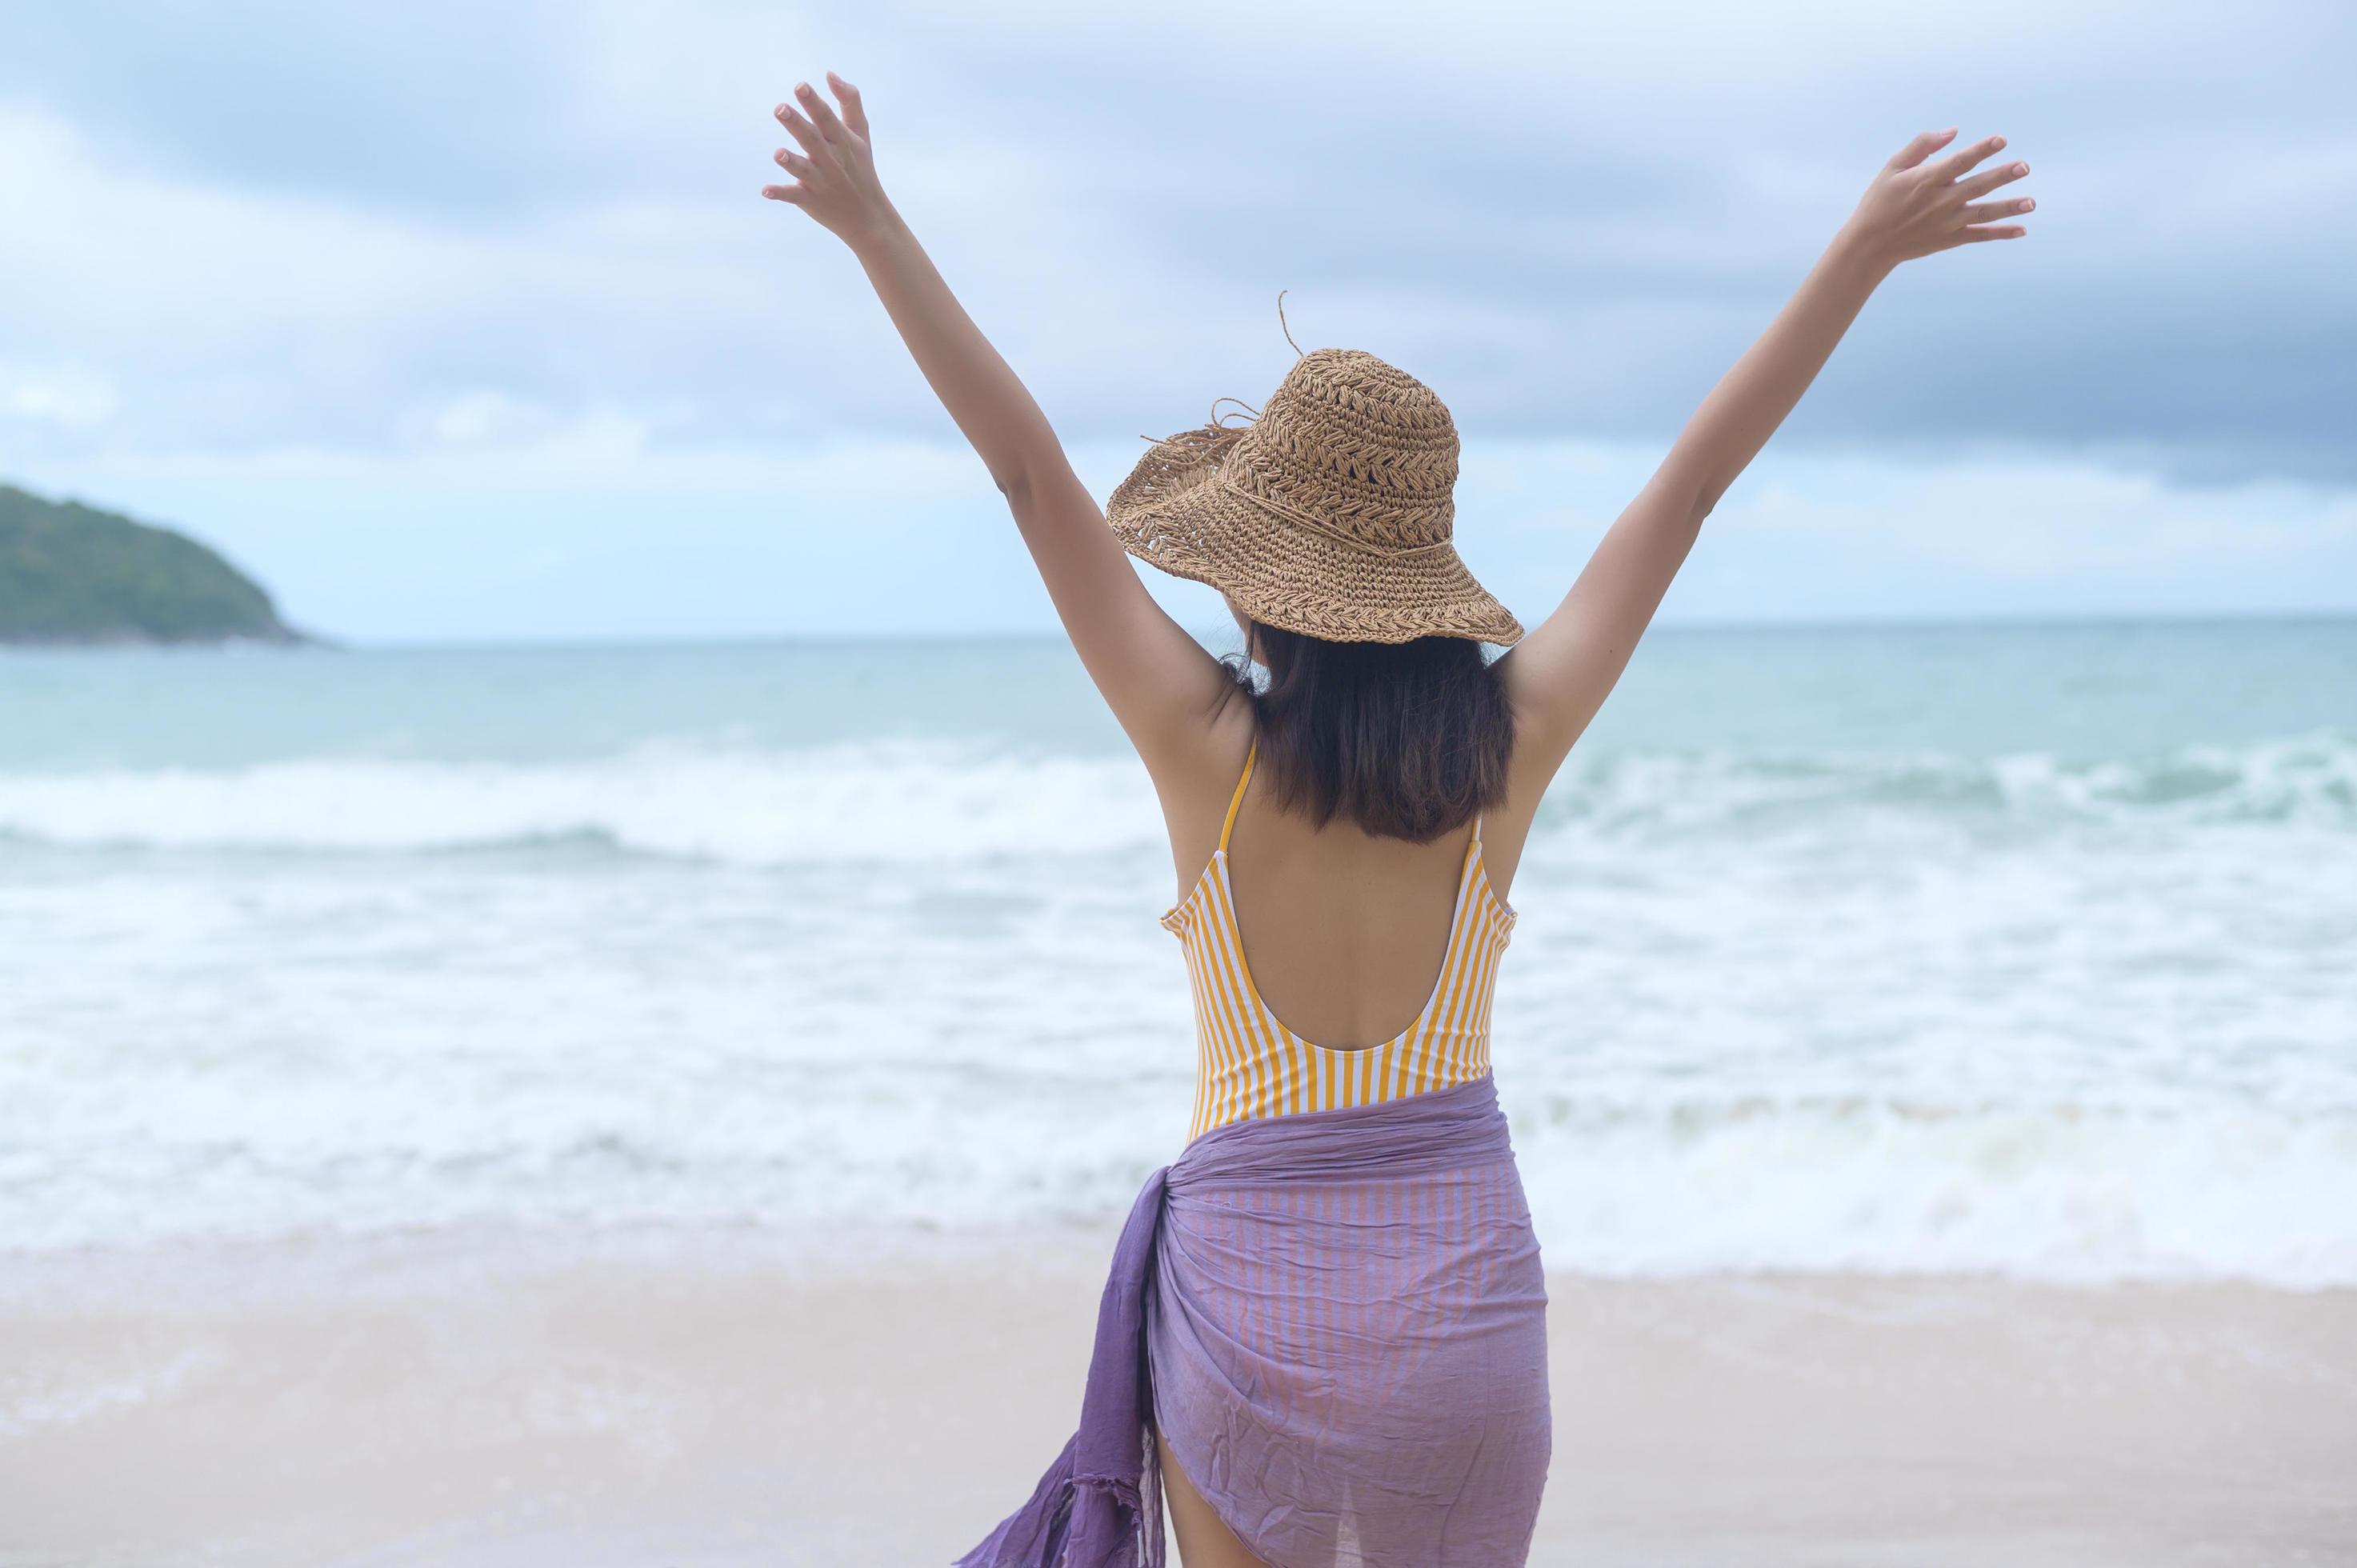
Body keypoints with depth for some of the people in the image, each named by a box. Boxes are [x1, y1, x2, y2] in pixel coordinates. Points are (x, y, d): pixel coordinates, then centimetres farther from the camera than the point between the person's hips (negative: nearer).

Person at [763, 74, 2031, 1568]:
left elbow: (1031, 470, -10)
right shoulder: (1507, 746, -7)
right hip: (1470, 1285, 2)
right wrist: (1866, 251, 2)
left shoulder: (1211, 747, -11)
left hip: (1250, 1287, -1)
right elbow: (1696, 478, -4)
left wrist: (875, 225, -6)